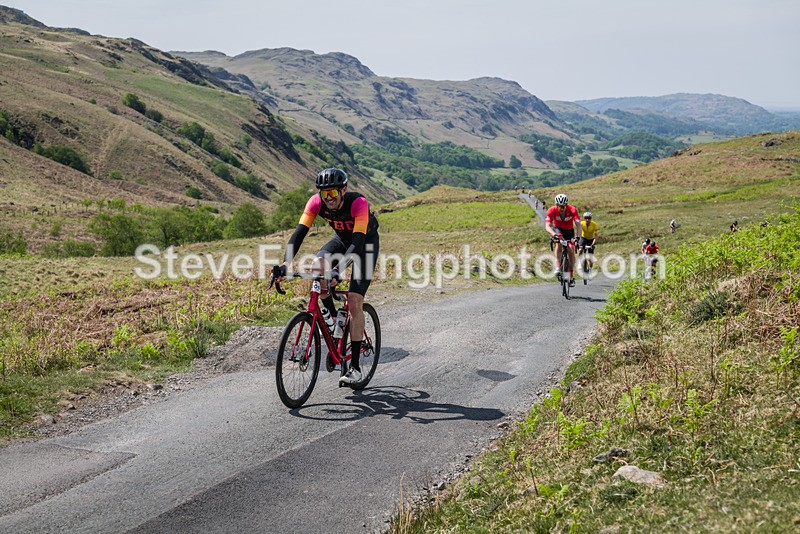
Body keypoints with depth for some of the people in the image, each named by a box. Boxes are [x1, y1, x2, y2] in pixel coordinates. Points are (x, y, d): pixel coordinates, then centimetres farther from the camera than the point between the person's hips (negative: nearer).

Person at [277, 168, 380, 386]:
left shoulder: (358, 203, -36)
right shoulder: (316, 202, -23)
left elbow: (358, 241, -43)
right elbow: (299, 232, -29)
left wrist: (338, 269, -57)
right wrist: (286, 263, -44)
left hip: (366, 243, -4)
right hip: (342, 239, 5)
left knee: (354, 302, -16)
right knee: (318, 266, -29)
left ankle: (355, 368, -11)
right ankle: (334, 317, -4)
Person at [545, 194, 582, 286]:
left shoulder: (572, 210, -30)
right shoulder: (552, 211, -29)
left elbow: (578, 224, -39)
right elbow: (547, 226, -38)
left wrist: (578, 236, -56)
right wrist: (554, 234, -58)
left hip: (569, 231, 1)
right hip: (558, 229, -1)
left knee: (571, 251, -12)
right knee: (559, 243, -33)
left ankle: (571, 277, 1)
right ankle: (558, 268, -33)